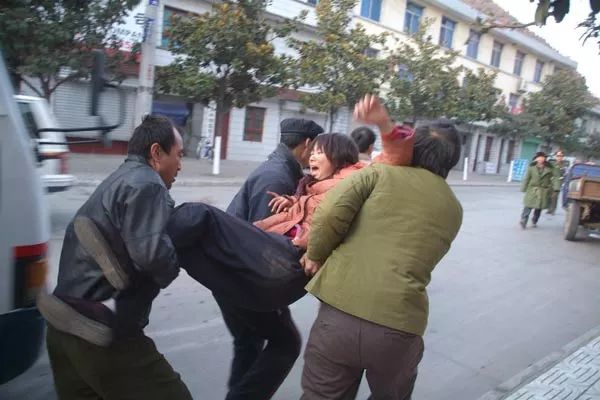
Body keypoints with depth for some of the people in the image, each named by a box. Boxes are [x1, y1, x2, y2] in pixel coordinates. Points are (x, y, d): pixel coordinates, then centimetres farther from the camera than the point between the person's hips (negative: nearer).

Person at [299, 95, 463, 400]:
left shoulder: (381, 173, 3)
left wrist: (315, 255, 6)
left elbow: (330, 214, -11)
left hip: (340, 314, -3)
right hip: (399, 327, 3)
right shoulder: (453, 210, 16)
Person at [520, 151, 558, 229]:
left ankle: (534, 221, 26)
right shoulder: (531, 167, 1)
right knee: (528, 206, -7)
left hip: (544, 192, 2)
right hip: (532, 190, -2)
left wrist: (556, 187, -5)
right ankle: (523, 220, 1)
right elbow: (527, 178, 3)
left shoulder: (549, 168, 4)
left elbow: (553, 178, 4)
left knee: (539, 208, 10)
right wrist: (523, 188, 1)